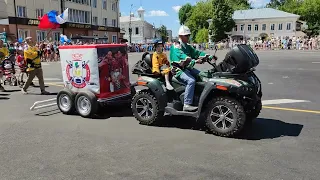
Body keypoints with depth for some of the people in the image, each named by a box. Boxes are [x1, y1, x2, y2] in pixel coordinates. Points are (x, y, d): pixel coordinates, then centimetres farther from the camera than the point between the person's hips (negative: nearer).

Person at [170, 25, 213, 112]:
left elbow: (196, 52, 8)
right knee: (191, 81, -31)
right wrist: (195, 61, -41)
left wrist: (209, 56, -6)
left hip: (187, 68, 9)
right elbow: (182, 57, -28)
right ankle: (187, 105, -30)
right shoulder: (176, 46, -12)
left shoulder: (187, 46, 16)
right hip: (178, 70, -9)